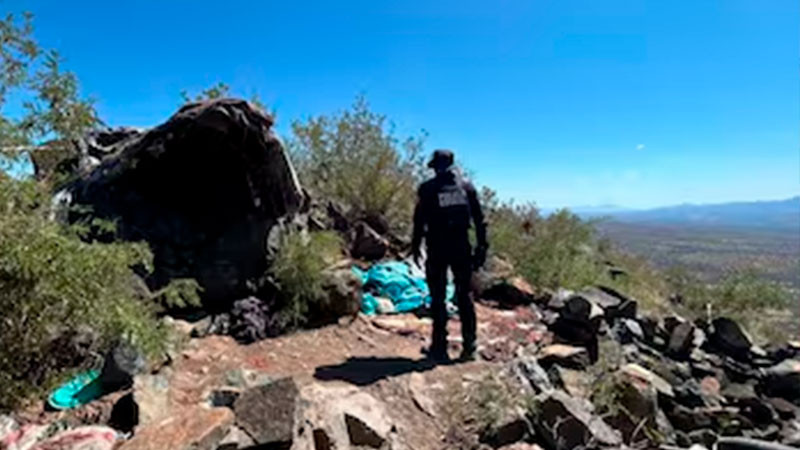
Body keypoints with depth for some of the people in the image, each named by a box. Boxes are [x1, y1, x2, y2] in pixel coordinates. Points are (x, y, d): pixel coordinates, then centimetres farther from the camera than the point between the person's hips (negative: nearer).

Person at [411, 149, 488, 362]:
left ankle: (439, 348, 8)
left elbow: (419, 220, -3)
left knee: (438, 298, 5)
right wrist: (481, 246, 9)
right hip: (461, 247, 3)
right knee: (464, 296, 10)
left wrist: (416, 246, 5)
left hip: (437, 248, -2)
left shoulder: (428, 188, -2)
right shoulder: (466, 186, 7)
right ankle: (469, 346, 13)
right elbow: (479, 219, 5)